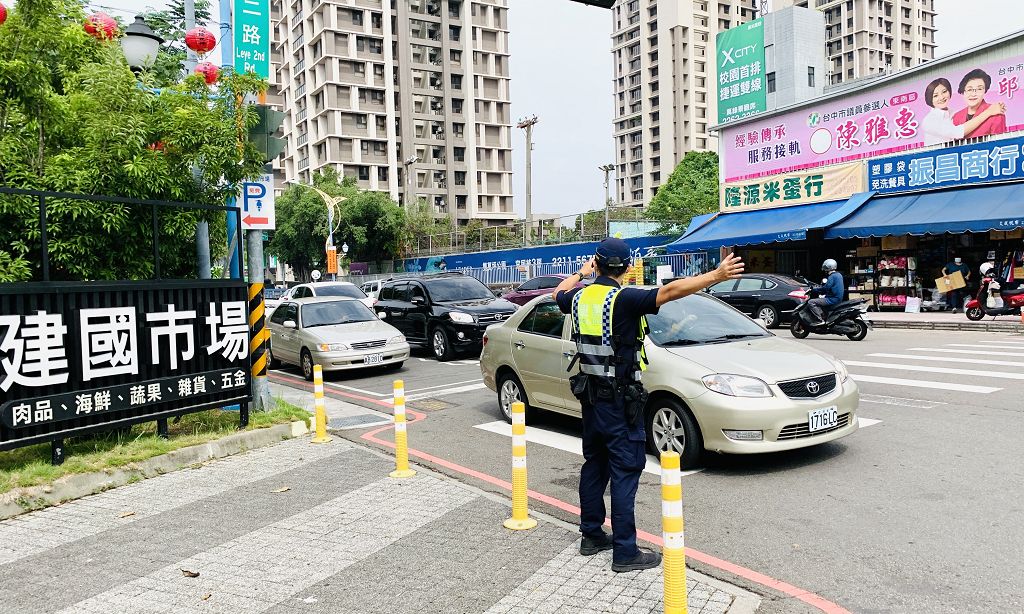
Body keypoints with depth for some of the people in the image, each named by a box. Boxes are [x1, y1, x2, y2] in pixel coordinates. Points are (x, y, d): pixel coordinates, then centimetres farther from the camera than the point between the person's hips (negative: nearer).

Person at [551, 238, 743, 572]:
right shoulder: (623, 299, -18)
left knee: (594, 463, 17)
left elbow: (558, 294, 26)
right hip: (620, 399, -7)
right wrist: (717, 275, -33)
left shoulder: (581, 297, 2)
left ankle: (591, 535, 27)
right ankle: (625, 552, 3)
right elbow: (670, 291, -30)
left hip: (590, 394, 7)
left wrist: (581, 273, 40)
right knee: (626, 470, -1)